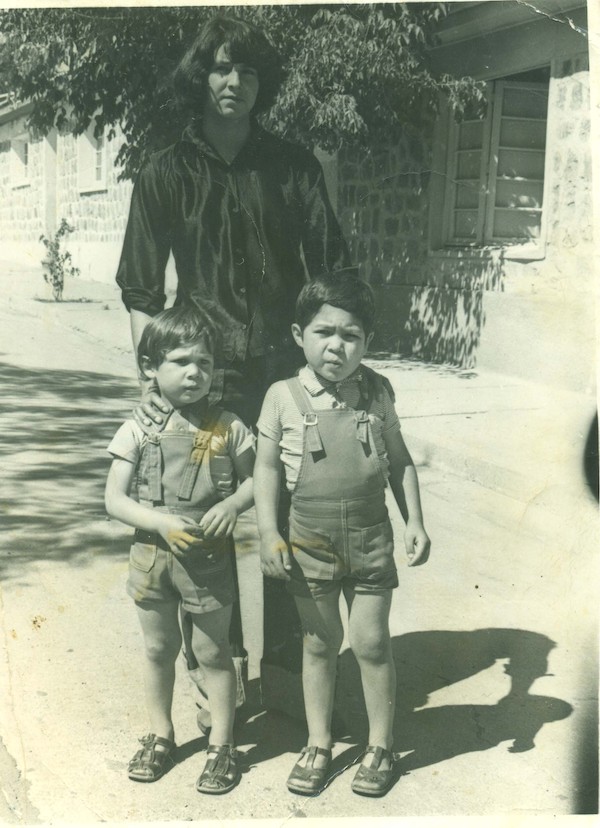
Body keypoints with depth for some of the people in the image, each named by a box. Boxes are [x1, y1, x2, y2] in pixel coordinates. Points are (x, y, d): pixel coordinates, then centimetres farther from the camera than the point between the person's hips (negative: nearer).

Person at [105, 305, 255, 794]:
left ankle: (222, 745, 26)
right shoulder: (137, 431, -7)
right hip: (152, 555, 1)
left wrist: (232, 505, -16)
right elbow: (115, 500, -7)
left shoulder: (228, 428, -6)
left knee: (212, 651, 11)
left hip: (210, 558, -1)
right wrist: (162, 522, -22)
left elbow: (253, 479, 4)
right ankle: (161, 737, 36)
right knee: (159, 649, 17)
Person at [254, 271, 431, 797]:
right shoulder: (283, 397, -6)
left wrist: (415, 521, 1)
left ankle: (381, 747, 24)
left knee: (372, 641, 7)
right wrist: (269, 534, -9)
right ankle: (319, 745, 28)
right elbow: (267, 467, -2)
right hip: (310, 541, 0)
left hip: (371, 537, 1)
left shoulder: (376, 395, -2)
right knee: (319, 643, 12)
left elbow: (399, 461, 8)